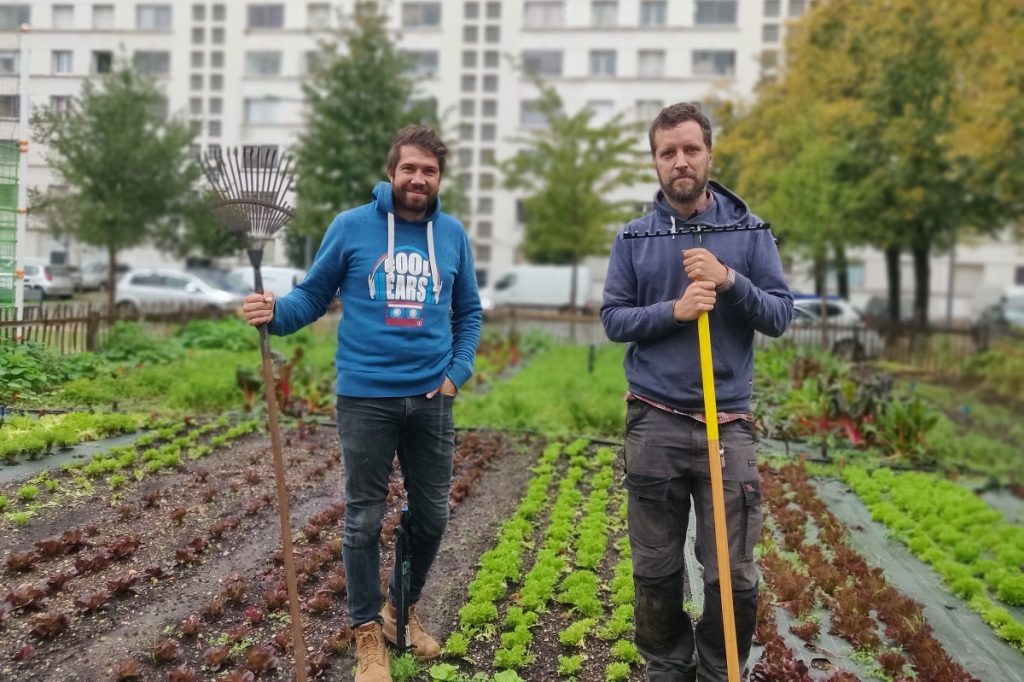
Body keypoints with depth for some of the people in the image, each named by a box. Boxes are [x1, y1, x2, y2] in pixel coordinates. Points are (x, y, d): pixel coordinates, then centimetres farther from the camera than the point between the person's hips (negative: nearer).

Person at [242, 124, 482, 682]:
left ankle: (403, 608, 37)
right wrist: (275, 313, -18)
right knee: (364, 519, 6)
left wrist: (458, 371, 3)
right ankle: (368, 631, 24)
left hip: (431, 399, 3)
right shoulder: (352, 226, -3)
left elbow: (469, 312, 14)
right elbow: (314, 296, 1)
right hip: (366, 398, -3)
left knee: (431, 515, 13)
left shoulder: (452, 234, 5)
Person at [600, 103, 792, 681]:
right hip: (654, 423, 1)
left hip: (728, 424, 0)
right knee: (656, 572, 8)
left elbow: (781, 315, 1)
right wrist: (673, 311, -14)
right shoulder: (634, 238, 5)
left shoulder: (750, 231, 4)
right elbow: (613, 319, 2)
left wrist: (730, 281, -15)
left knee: (735, 578, 2)